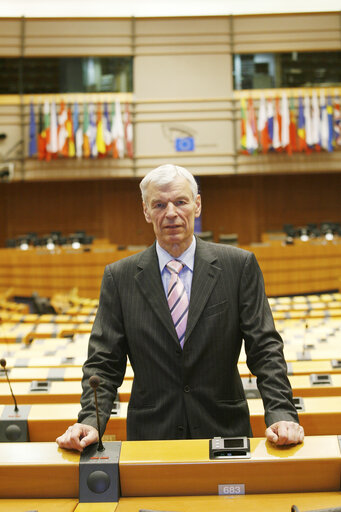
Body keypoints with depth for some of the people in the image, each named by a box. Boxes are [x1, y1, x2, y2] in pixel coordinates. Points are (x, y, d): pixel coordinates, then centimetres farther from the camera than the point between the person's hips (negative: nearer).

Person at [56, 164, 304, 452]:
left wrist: (282, 415, -16)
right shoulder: (119, 277, 0)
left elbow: (265, 349, -3)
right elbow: (104, 363, 0)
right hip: (150, 435, 0)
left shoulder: (240, 265, -2)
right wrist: (90, 421, -15)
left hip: (224, 431, 0)